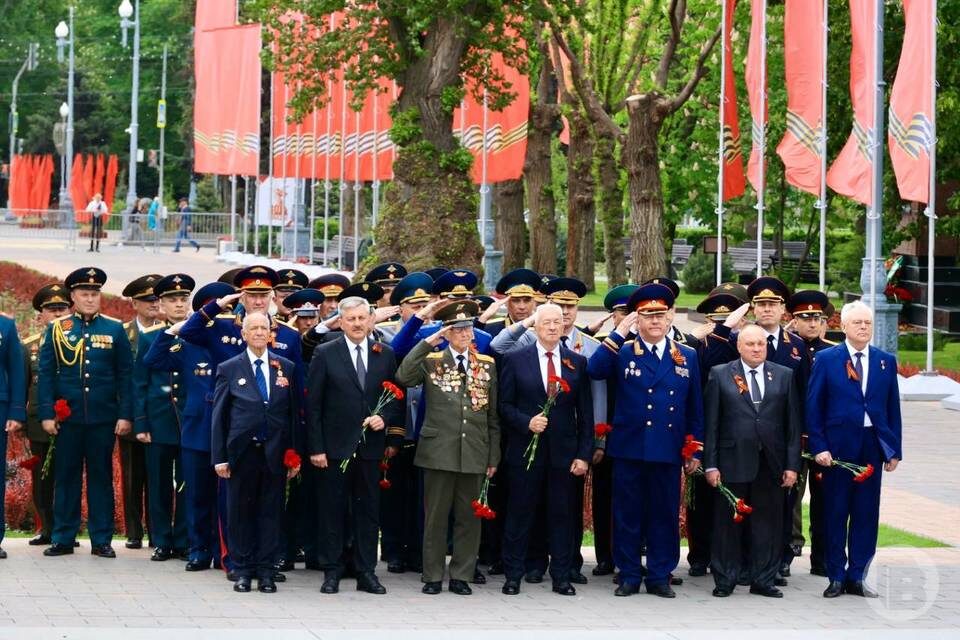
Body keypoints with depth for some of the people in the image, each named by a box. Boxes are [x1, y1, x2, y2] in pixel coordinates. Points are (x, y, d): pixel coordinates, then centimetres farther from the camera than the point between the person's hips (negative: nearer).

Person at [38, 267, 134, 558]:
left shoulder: (115, 330, 5)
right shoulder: (56, 330, 5)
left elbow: (125, 375, 4)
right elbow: (46, 375, 4)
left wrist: (125, 415, -3)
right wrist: (46, 414, -4)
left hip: (104, 418, 0)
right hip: (67, 417, 0)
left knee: (101, 476, 4)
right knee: (66, 477, 4)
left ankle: (101, 540, 9)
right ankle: (63, 539, 10)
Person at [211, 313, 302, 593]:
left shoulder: (286, 368, 7)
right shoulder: (229, 369, 3)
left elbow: (294, 412, 8)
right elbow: (219, 415, 3)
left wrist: (295, 454, 3)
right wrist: (219, 457, -3)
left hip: (275, 452, 1)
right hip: (241, 452, -1)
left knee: (271, 511, 3)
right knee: (240, 511, 4)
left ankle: (266, 571, 9)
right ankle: (243, 570, 12)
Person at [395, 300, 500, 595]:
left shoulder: (487, 365, 10)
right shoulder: (431, 361, 4)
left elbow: (494, 416, 11)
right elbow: (403, 377, -16)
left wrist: (493, 457, 8)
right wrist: (427, 343, -16)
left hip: (474, 455, 2)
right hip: (439, 452, -2)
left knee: (469, 517, 5)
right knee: (436, 517, 2)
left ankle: (461, 576, 14)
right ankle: (433, 576, 10)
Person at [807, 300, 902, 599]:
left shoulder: (886, 361, 9)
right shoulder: (826, 359, 1)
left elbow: (893, 408, 9)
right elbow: (813, 407, -1)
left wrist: (895, 450, 4)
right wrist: (818, 447, -9)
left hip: (873, 447, 3)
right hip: (838, 447, -3)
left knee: (866, 514, 4)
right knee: (835, 513, 2)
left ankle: (856, 577, 11)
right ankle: (836, 577, 10)